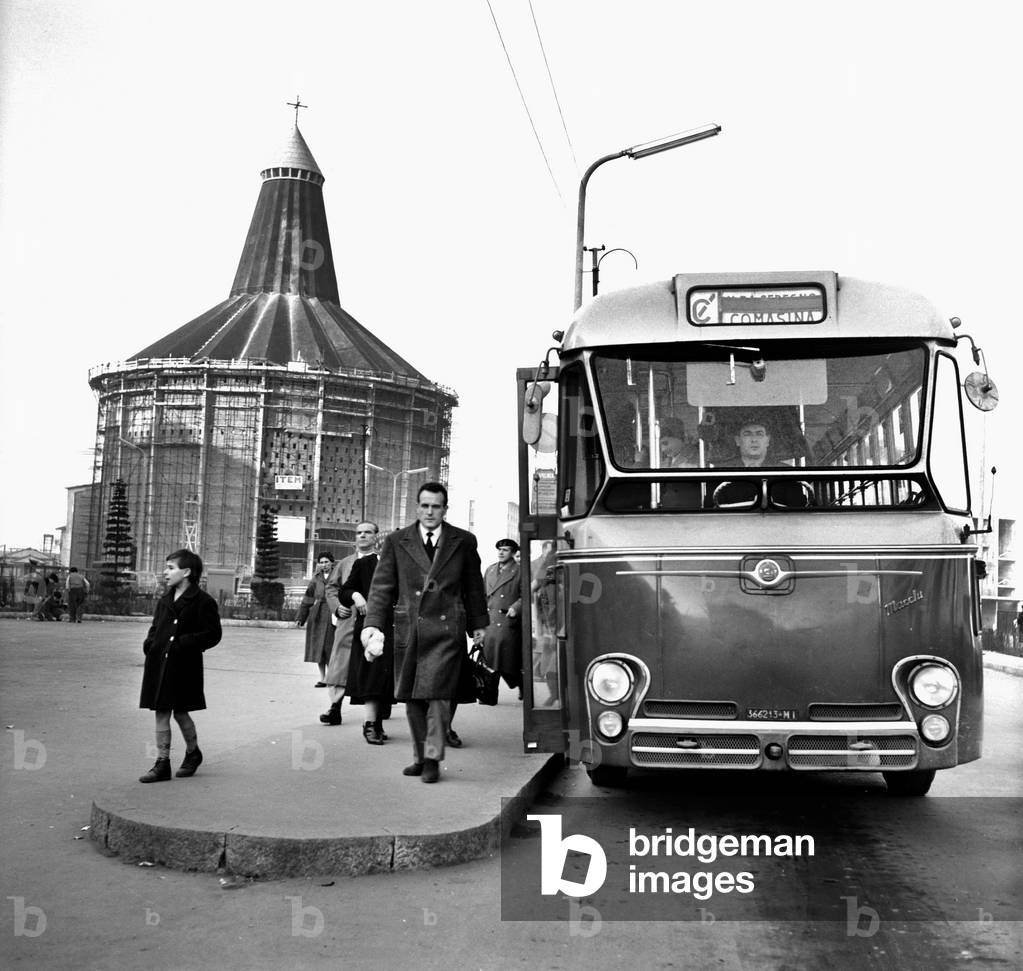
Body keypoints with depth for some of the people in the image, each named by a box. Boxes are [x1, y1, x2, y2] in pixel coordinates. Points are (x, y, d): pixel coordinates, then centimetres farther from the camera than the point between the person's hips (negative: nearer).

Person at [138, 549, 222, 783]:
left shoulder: (203, 601, -9)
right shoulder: (164, 601, 12)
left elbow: (213, 635, -11)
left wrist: (184, 644, -18)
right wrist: (150, 644, 3)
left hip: (184, 667, -6)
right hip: (158, 664, 6)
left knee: (180, 713, 5)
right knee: (161, 713, 6)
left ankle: (193, 752, 27)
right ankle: (162, 763, 13)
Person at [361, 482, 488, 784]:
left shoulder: (463, 542, 9)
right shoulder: (397, 542, 9)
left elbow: (474, 587, 16)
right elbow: (382, 586, 5)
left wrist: (479, 624, 17)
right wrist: (373, 624, -4)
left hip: (446, 630, -2)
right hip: (408, 630, 2)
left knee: (438, 694, -9)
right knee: (412, 699, 7)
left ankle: (432, 759, 2)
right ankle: (420, 756, 21)